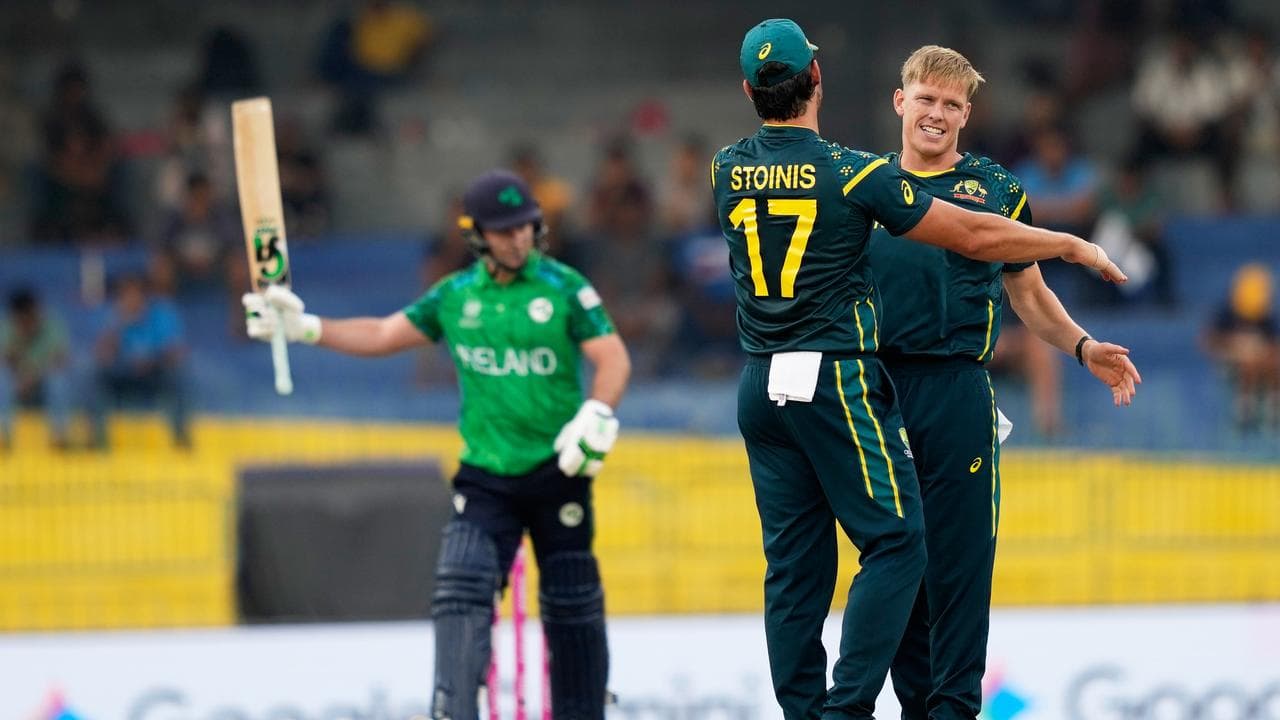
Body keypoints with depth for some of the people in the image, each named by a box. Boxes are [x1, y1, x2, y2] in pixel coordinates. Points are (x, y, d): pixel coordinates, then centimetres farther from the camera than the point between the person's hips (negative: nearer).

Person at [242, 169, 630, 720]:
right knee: (461, 591, -15)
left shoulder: (563, 287, -4)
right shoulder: (456, 296, 6)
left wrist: (595, 418, -26)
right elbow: (383, 335, 14)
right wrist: (303, 327, 8)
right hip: (485, 476, 2)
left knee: (572, 606, 5)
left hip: (557, 471, -2)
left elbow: (613, 358, -8)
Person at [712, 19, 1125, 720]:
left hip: (760, 387, 6)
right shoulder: (851, 174, -11)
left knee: (794, 561, 8)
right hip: (837, 382, -6)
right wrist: (1073, 245, 8)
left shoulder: (727, 171, 5)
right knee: (895, 544, -2)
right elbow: (974, 236, -6)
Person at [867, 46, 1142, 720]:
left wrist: (1082, 347, 1)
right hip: (876, 385, 2)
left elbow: (1028, 293, 16)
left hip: (956, 389, -2)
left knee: (959, 559, -6)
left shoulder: (997, 190, 10)